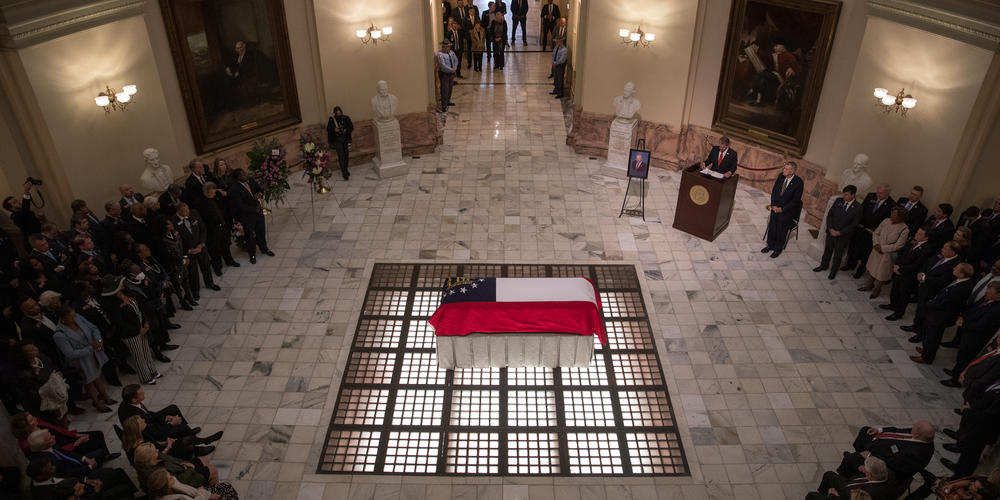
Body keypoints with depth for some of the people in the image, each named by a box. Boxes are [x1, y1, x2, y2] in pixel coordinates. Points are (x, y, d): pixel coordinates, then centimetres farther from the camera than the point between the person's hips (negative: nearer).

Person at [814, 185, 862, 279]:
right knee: (827, 250, 20)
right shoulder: (839, 201, -5)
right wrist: (830, 229, -11)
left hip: (843, 236, -3)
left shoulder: (857, 208, -16)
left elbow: (854, 225, -13)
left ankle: (833, 271, 31)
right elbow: (829, 215, 0)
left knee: (838, 254, 13)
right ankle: (824, 265, 41)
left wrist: (839, 232, -17)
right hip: (831, 232, 3)